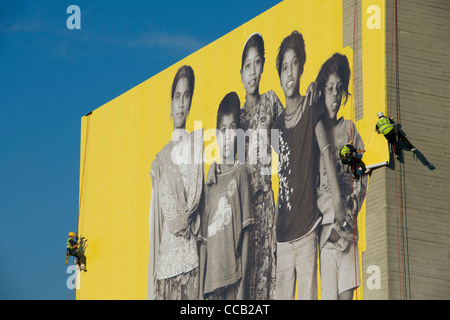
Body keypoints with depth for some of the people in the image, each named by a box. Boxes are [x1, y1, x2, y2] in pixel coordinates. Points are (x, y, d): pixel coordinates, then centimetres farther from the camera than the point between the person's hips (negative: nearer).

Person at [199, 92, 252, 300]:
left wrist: (242, 283, -9)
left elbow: (245, 232, -3)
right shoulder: (211, 181, 16)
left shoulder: (241, 173, 2)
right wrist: (201, 283, 9)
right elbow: (204, 239, 15)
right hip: (212, 279, 5)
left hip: (233, 274, -5)